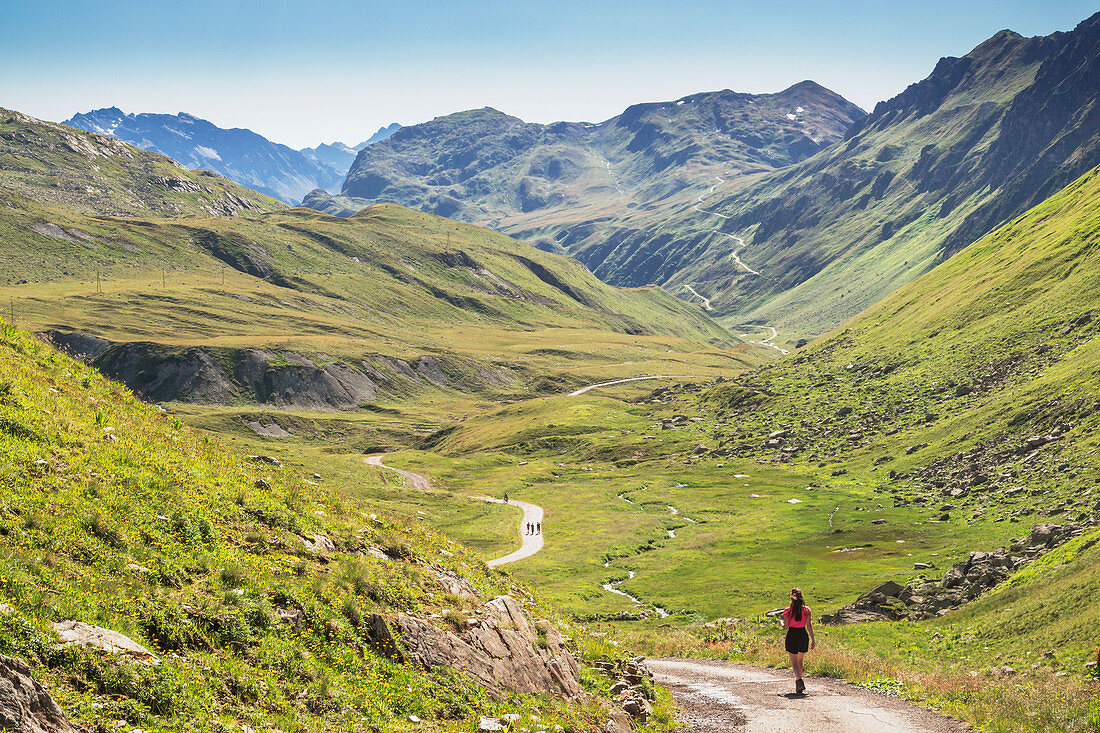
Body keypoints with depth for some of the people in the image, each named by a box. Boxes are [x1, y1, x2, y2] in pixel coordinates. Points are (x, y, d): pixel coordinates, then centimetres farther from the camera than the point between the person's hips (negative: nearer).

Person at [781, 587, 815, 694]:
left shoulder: (788, 610, -8)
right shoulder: (806, 609, -2)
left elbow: (786, 626, -4)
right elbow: (809, 625, -3)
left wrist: (781, 623, 19)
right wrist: (813, 639, 1)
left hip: (792, 635, -3)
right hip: (803, 635, 3)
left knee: (794, 662, -3)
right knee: (800, 660, 22)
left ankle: (799, 681, -25)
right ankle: (798, 680, 32)